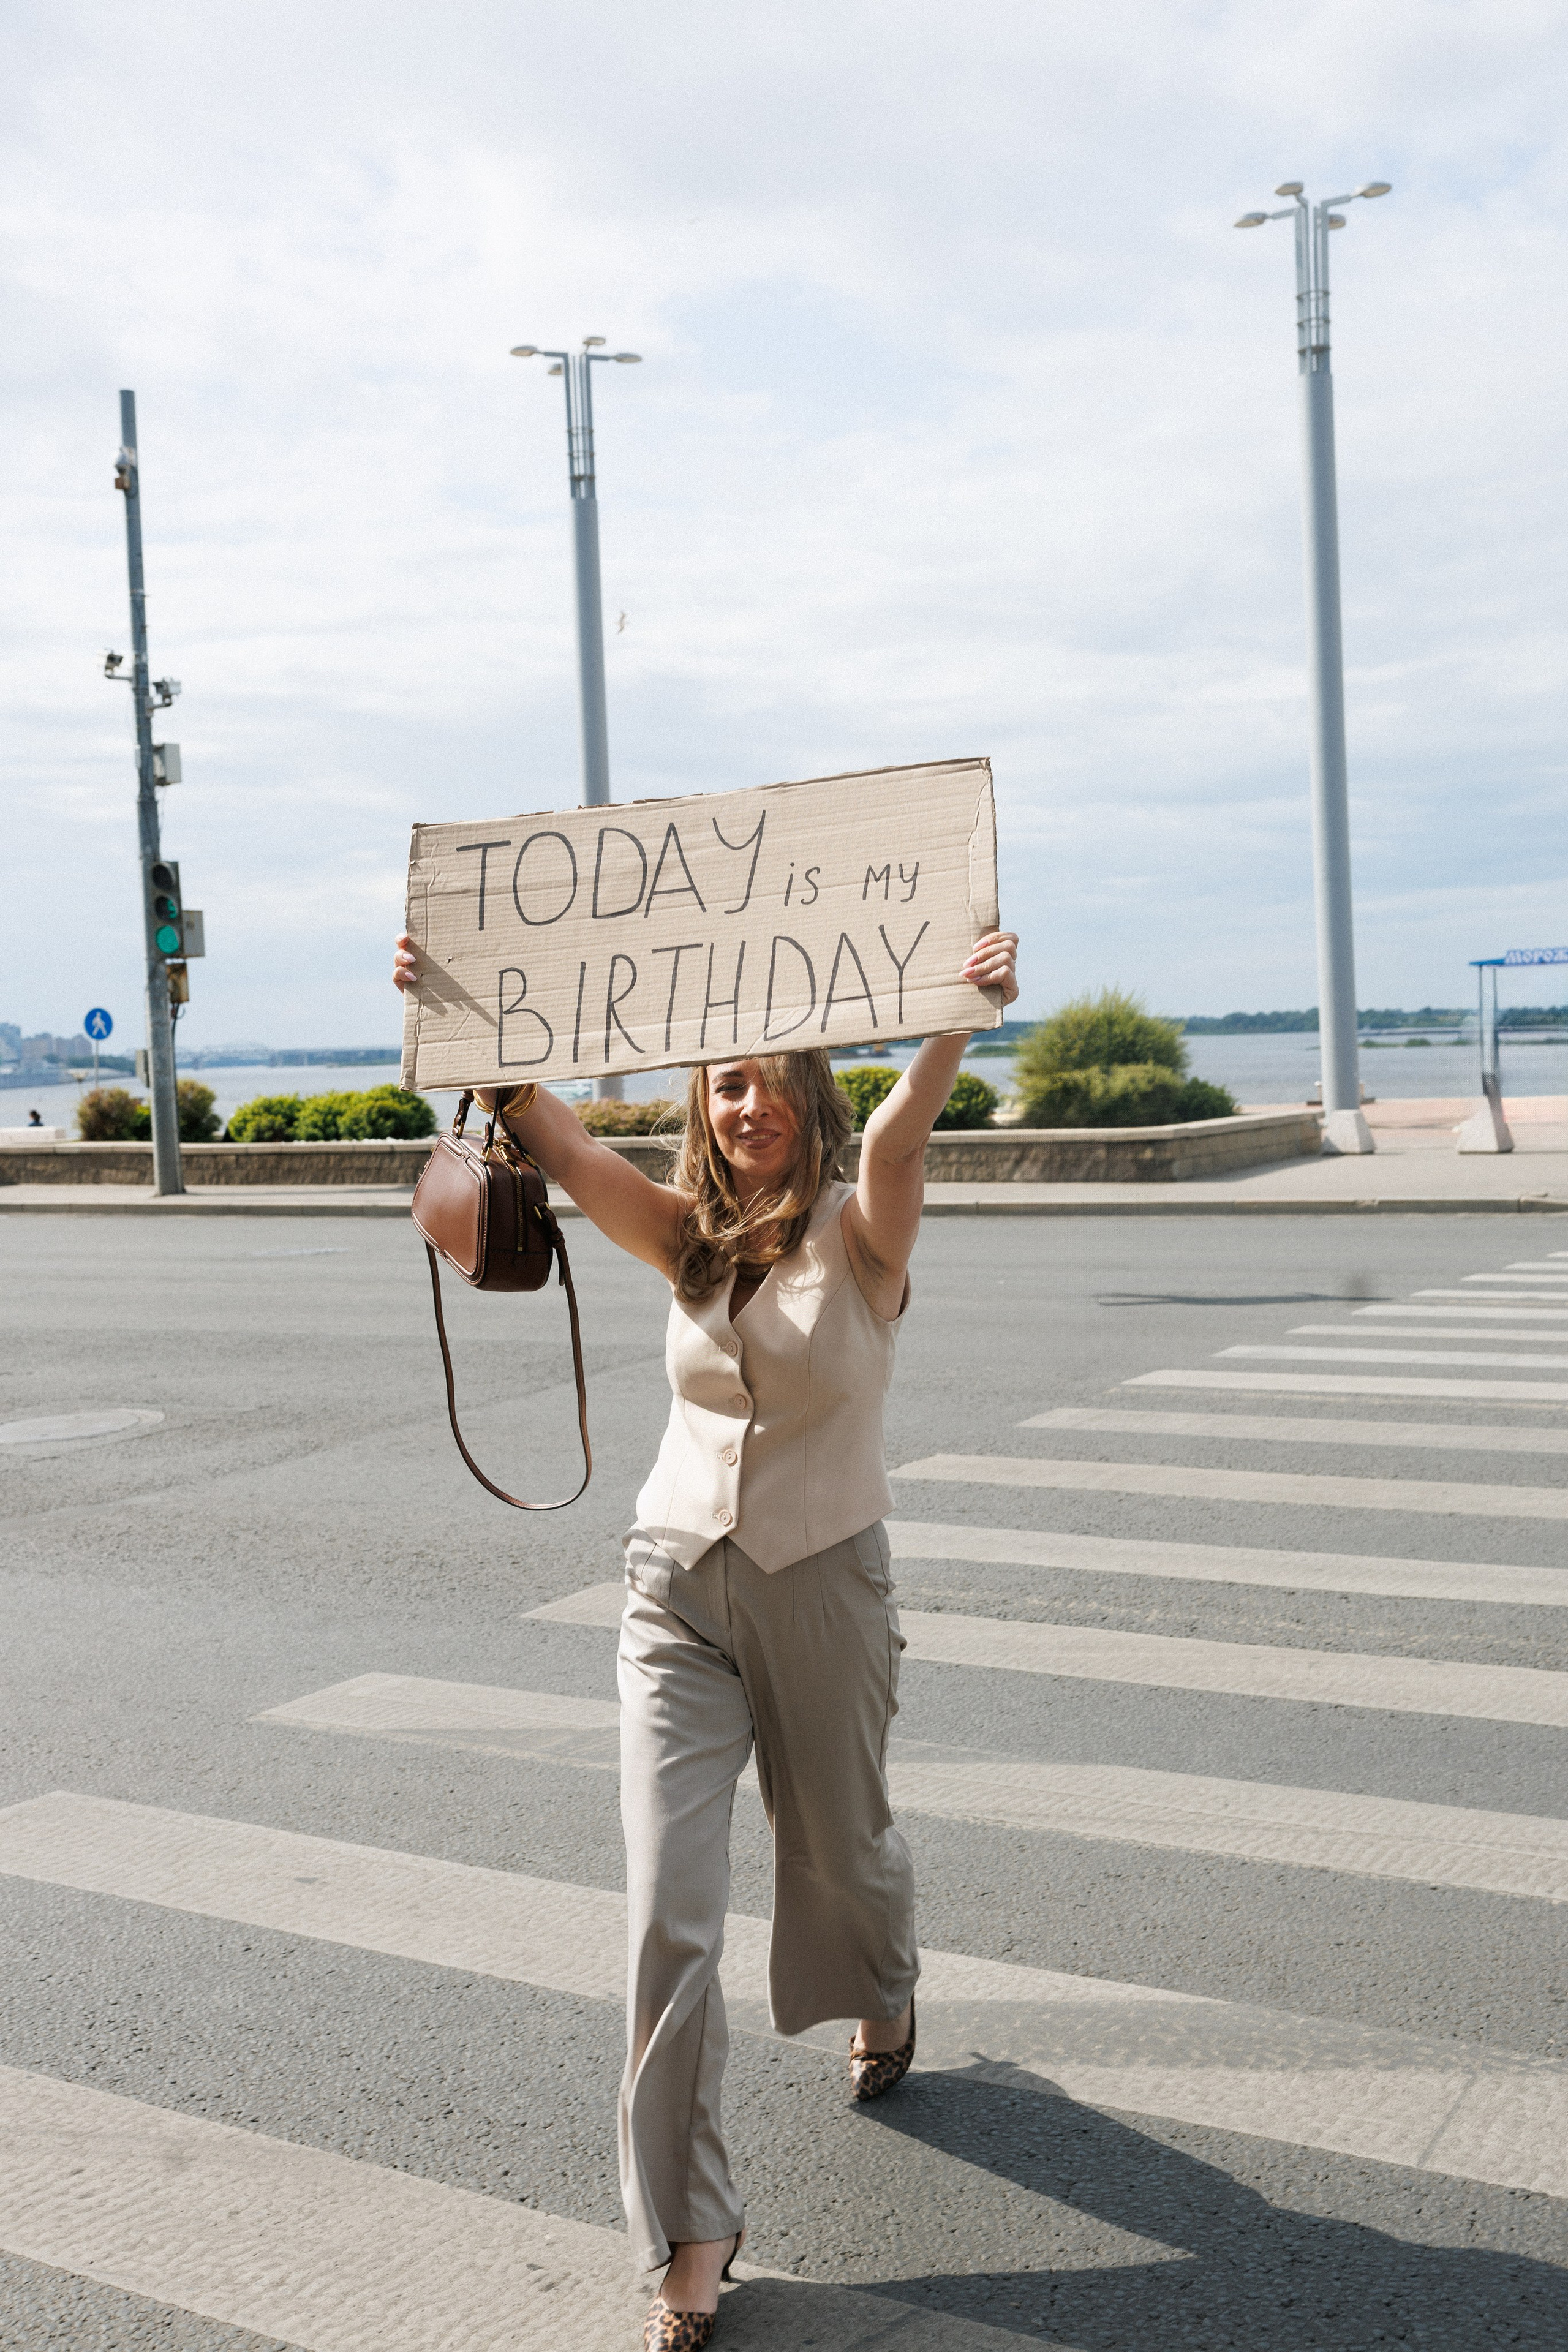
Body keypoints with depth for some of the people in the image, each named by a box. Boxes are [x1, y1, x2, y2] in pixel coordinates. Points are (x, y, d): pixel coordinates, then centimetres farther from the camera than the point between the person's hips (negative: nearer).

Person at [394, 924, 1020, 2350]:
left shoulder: (860, 1234, -9)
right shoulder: (687, 1236, 1)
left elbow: (904, 1126, -29)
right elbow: (552, 1139, -11)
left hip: (822, 1587, -2)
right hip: (676, 1591, 2)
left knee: (840, 1848, 20)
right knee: (668, 1913, -6)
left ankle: (883, 1998, 57)